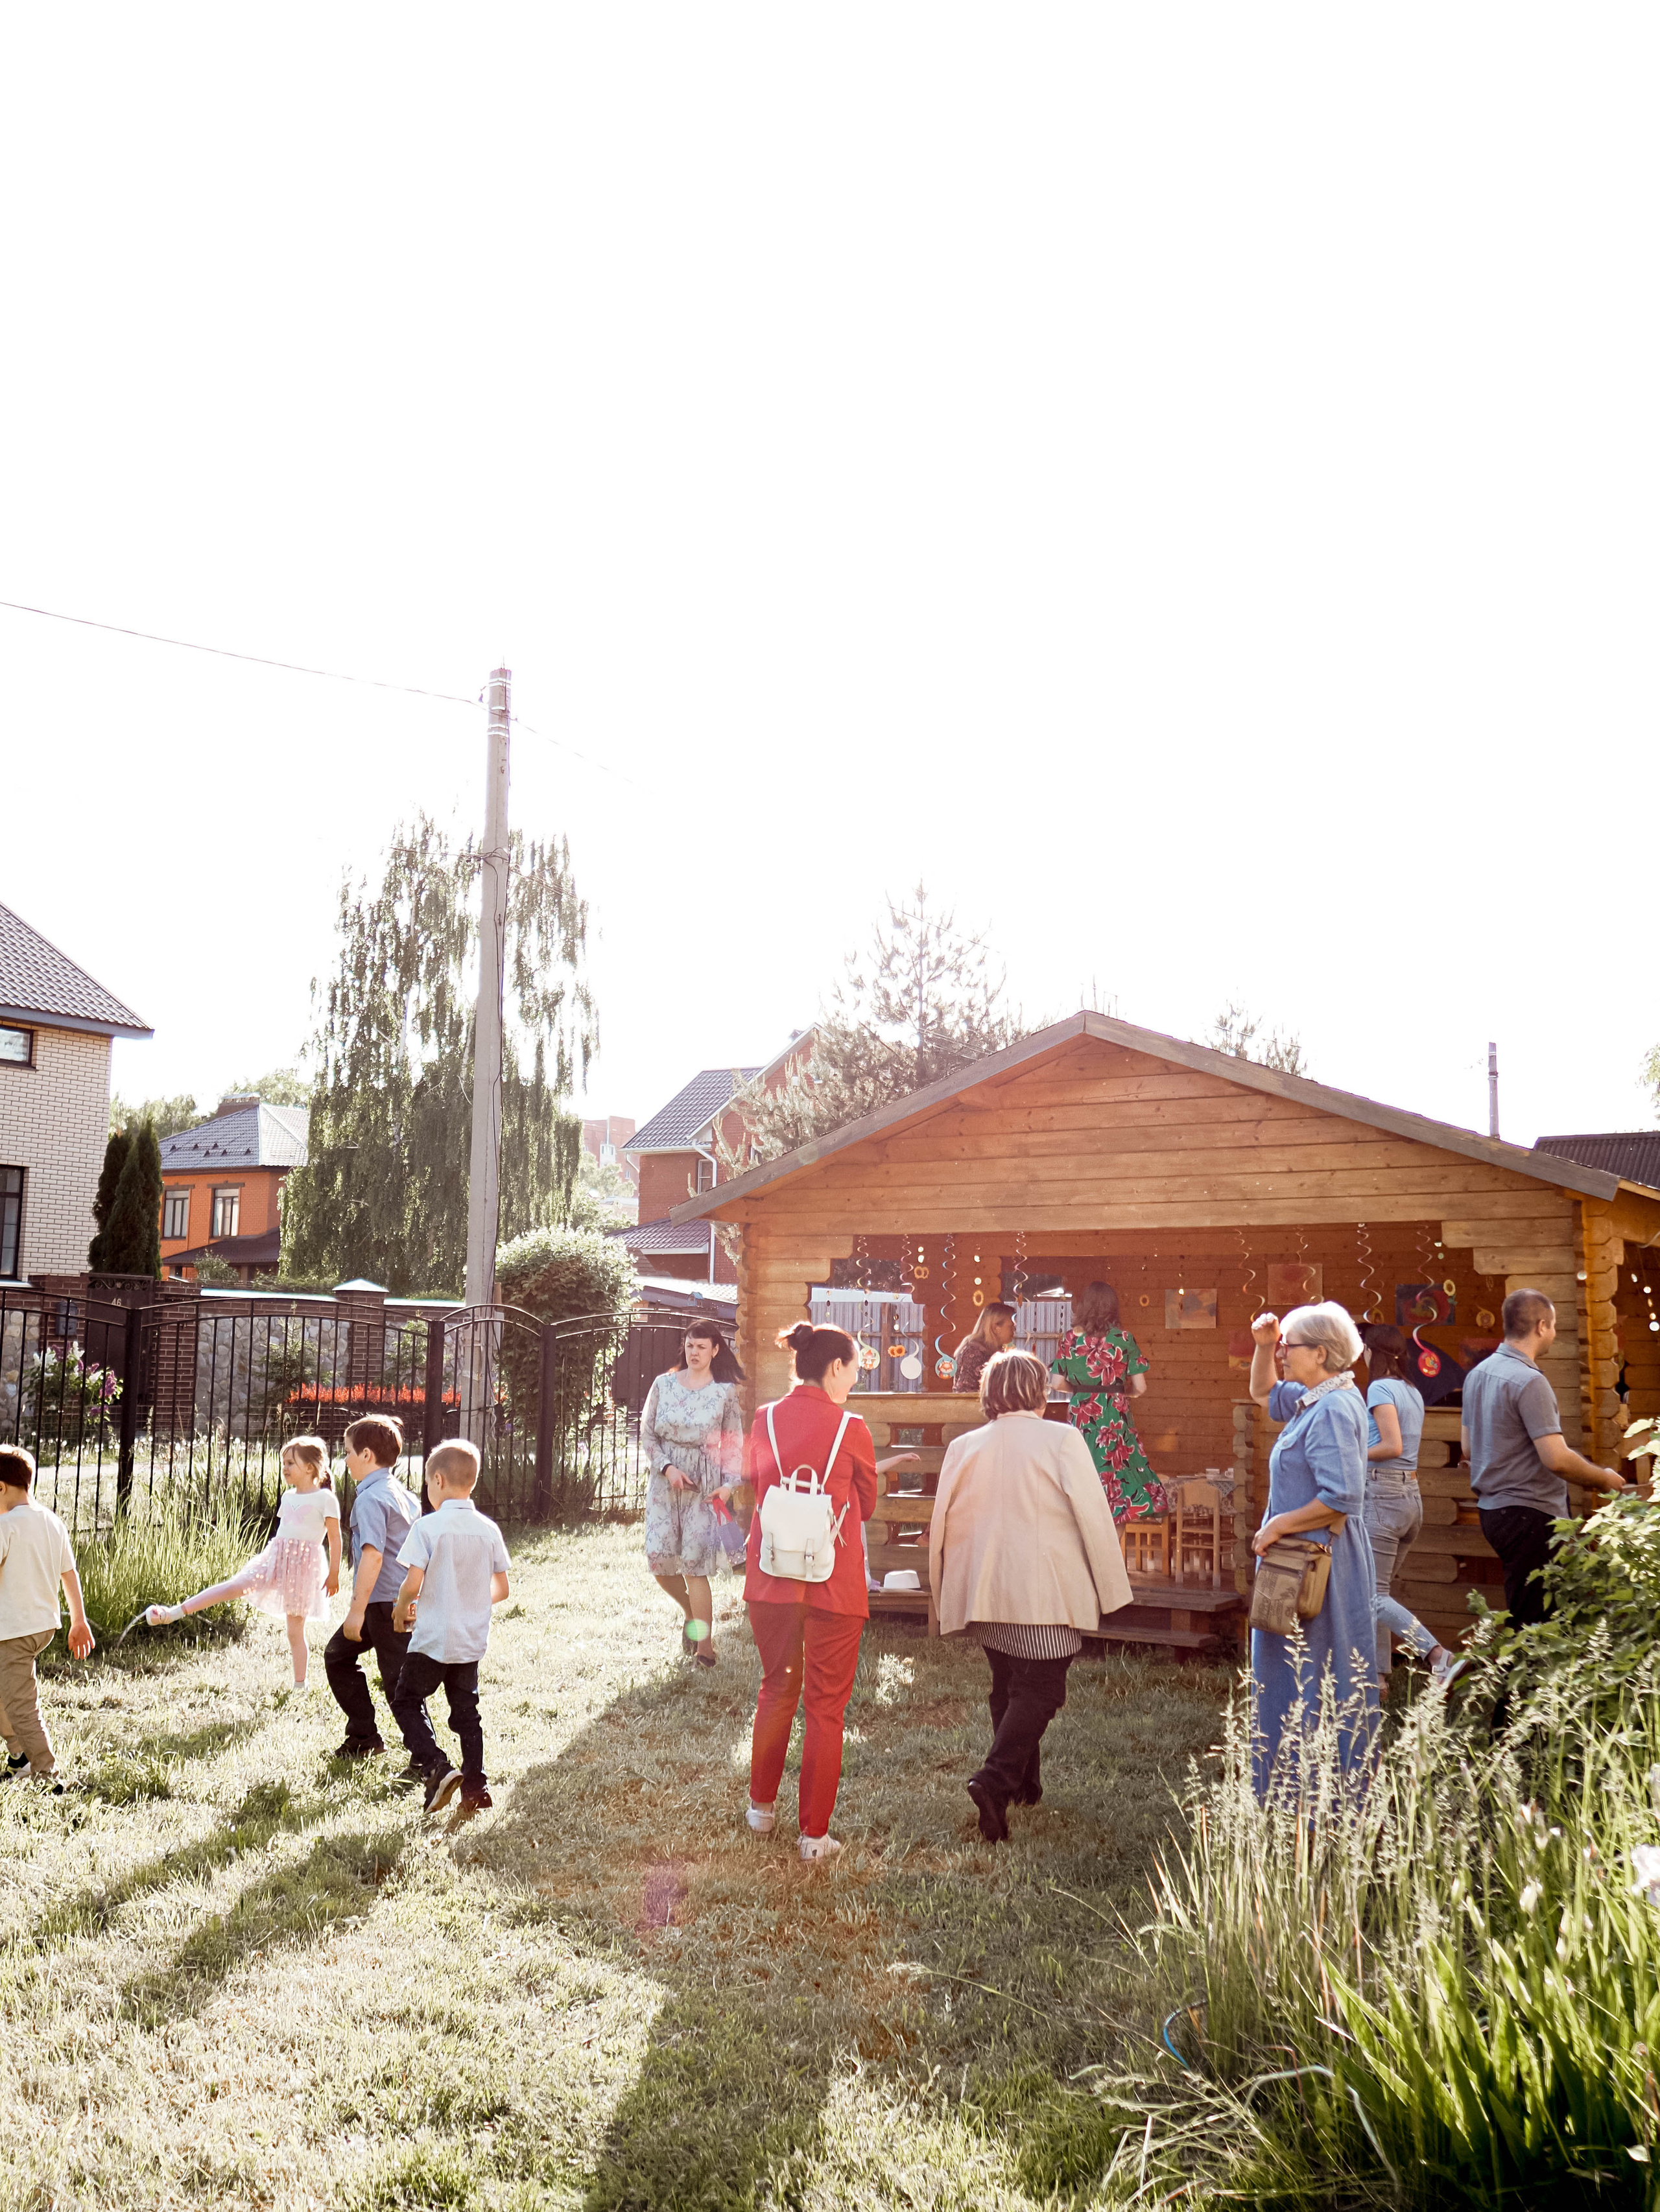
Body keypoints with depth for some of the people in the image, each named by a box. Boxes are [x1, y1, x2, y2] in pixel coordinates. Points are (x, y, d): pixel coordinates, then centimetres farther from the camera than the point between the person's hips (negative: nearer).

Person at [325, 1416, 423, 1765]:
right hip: (406, 1599, 10)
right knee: (337, 1654, 22)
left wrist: (357, 1610, -24)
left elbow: (373, 1555, -25)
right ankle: (364, 1736, 27)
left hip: (383, 1603, -10)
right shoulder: (405, 1495, 12)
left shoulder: (370, 1499, -16)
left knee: (398, 1683, -4)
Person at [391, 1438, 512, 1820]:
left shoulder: (428, 1526, -13)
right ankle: (475, 1786, 13)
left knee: (406, 1702, 10)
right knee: (466, 1712, 16)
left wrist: (401, 1611, 3)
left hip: (432, 1640, -5)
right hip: (472, 1642, 5)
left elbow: (413, 1584, -17)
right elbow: (502, 1590, 6)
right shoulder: (489, 1529, 2)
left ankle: (437, 1767, -8)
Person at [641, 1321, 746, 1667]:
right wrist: (667, 1467, -10)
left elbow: (733, 1443, 1)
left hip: (705, 1484, -3)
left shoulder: (725, 1391, 0)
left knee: (694, 1564, -7)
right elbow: (647, 1435, 5)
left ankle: (705, 1646, 3)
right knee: (658, 1558, -3)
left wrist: (729, 1484, -12)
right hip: (666, 1480, 3)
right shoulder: (663, 1385, 4)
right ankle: (689, 1611, 28)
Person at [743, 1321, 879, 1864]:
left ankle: (762, 1806, 33)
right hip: (832, 1580, -4)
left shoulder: (764, 1421, 0)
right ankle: (815, 1832, 11)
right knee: (826, 1705, 7)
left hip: (771, 1576, 4)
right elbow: (866, 1504, 3)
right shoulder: (850, 1428, -11)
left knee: (777, 1689, 22)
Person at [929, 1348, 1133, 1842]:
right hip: (1046, 1592, -5)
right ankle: (995, 1782, -19)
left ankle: (1024, 1784, 26)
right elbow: (1094, 1518, -7)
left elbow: (943, 1525, 11)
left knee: (1008, 1687, 20)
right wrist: (1110, 1587, 2)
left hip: (985, 1592, 5)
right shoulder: (1062, 1441, -6)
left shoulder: (964, 1447, 5)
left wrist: (947, 1595, 22)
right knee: (1040, 1691, -2)